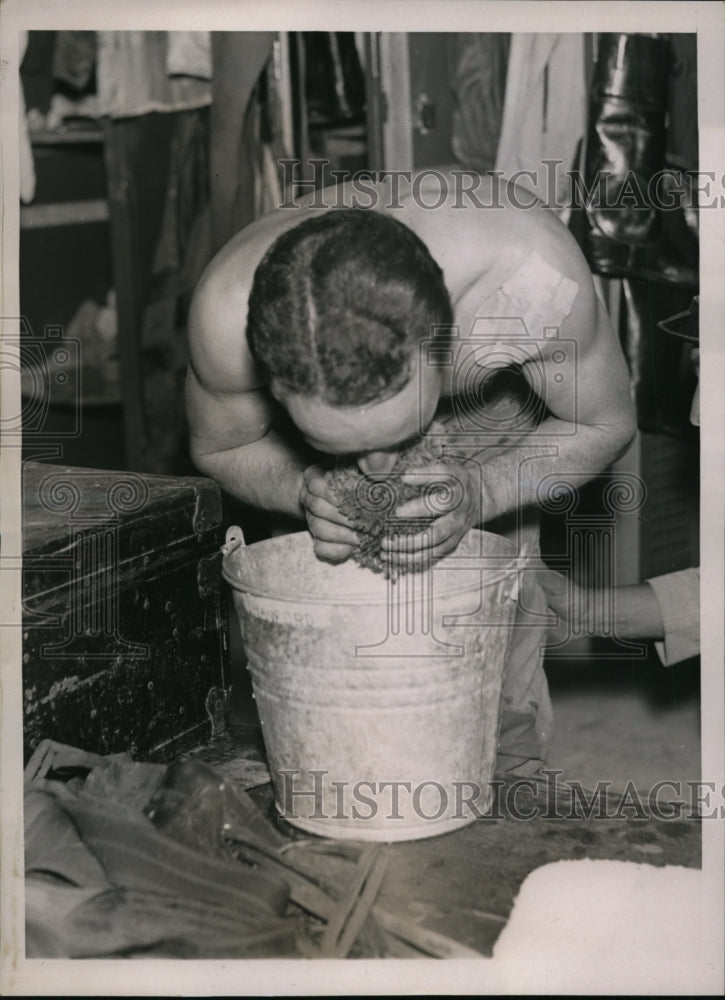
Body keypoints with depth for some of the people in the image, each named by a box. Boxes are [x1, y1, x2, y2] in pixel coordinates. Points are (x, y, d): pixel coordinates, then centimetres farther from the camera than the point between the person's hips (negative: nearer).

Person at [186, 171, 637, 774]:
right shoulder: (228, 313, -42)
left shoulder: (534, 279, -46)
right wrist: (303, 491, -38)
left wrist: (480, 493, -41)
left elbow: (604, 425, -24)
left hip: (497, 402, 0)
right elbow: (221, 449, -17)